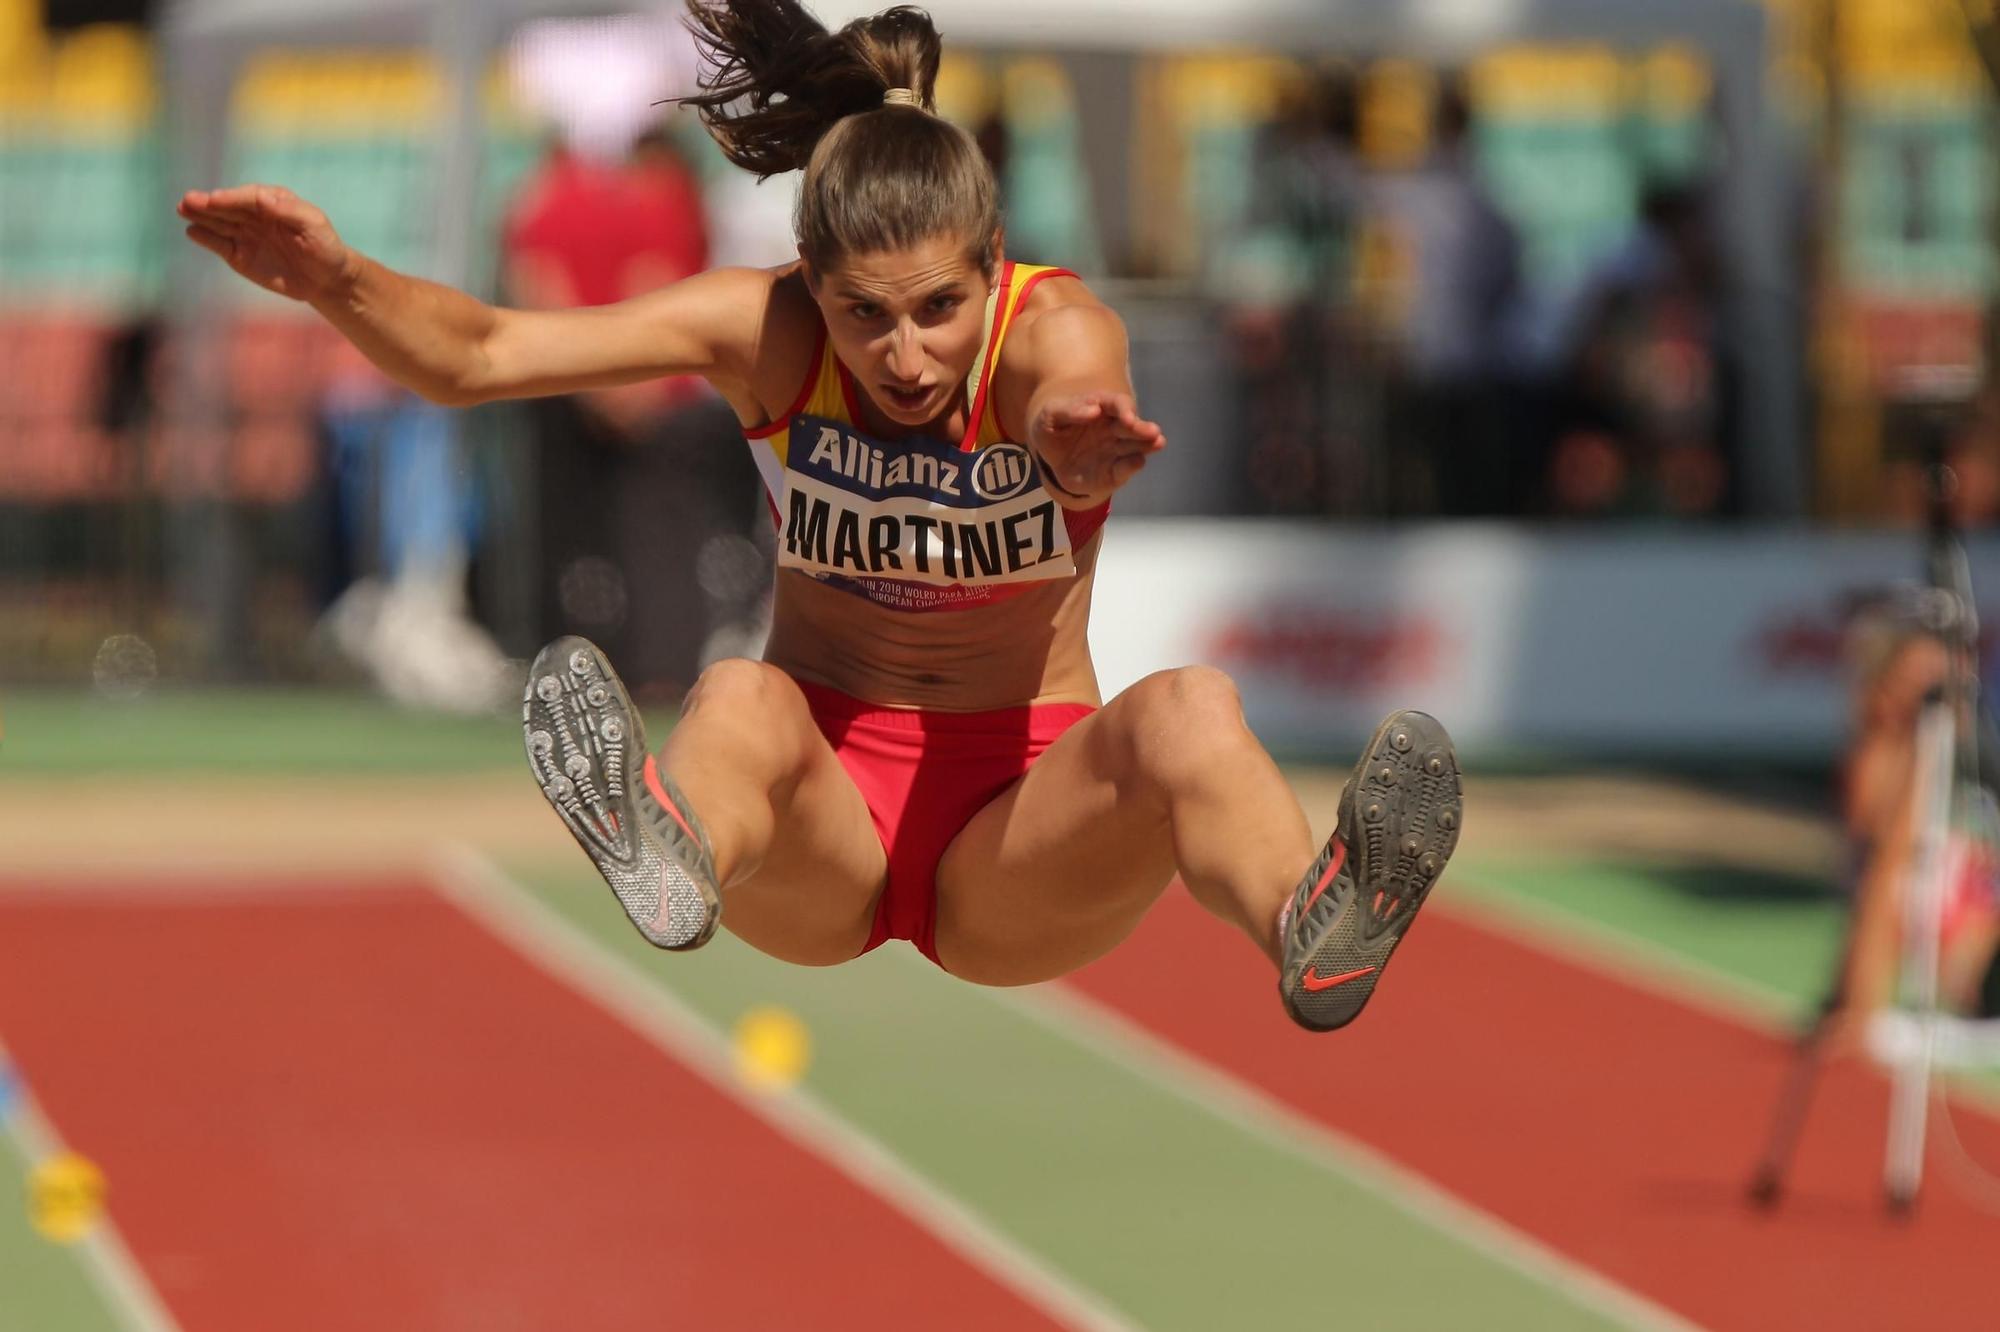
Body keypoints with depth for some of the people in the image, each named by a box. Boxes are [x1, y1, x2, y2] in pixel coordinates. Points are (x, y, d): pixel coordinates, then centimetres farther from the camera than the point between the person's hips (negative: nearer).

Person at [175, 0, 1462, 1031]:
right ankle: (673, 855, -69)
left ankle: (1315, 932, -61)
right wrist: (335, 279, -36)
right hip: (822, 807, 1)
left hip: (1017, 827, 0)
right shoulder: (768, 332, -9)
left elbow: (1072, 402, -41)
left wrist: (1088, 446, -66)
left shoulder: (1056, 332, -15)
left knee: (1190, 712, -32)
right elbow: (476, 355, -16)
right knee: (740, 700, -34)